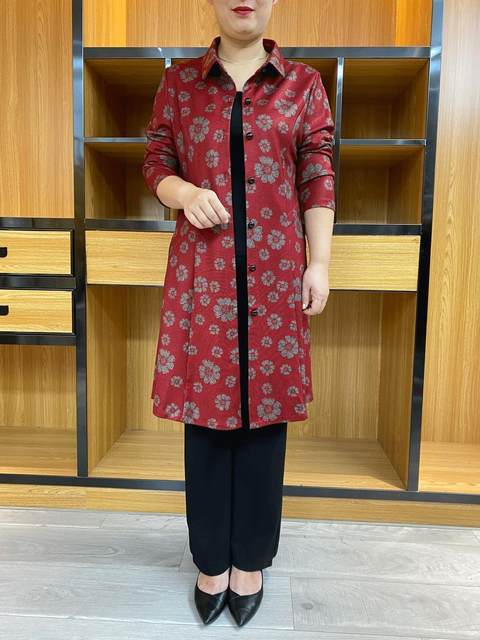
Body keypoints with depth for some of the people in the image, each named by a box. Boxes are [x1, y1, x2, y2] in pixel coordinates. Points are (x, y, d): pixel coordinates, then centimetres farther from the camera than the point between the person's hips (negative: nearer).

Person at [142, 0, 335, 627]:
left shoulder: (304, 83, 9)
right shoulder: (179, 81, 11)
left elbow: (319, 180, 6)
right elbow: (155, 164, 12)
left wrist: (319, 263, -2)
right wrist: (186, 193, -11)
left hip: (275, 270, 0)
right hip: (201, 270, 1)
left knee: (264, 410, 6)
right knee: (205, 409, 6)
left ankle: (251, 559, 28)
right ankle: (211, 559, 27)